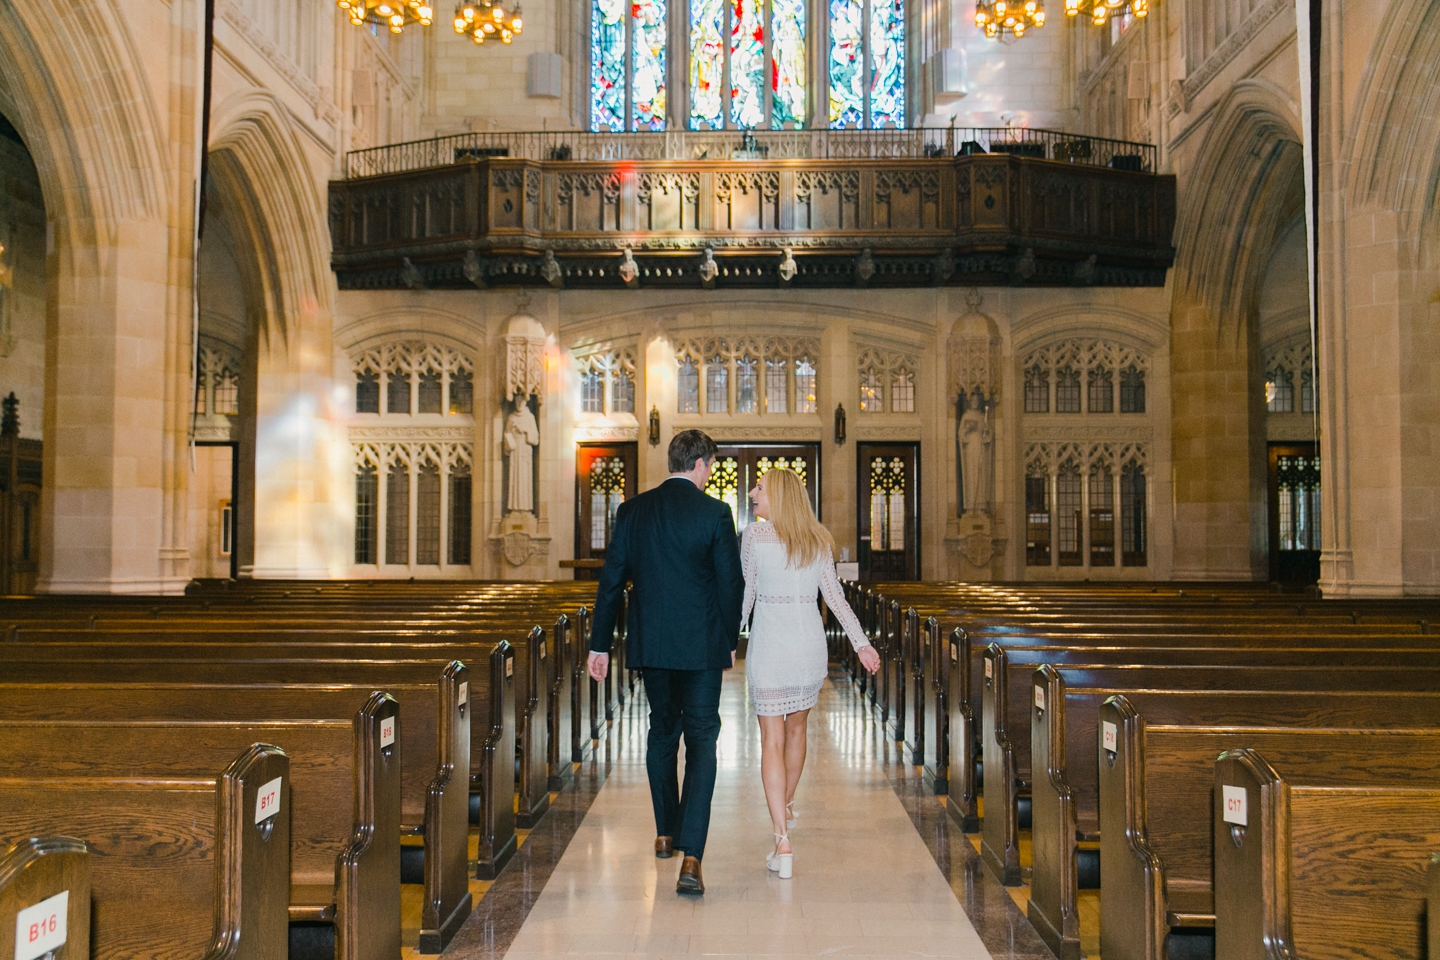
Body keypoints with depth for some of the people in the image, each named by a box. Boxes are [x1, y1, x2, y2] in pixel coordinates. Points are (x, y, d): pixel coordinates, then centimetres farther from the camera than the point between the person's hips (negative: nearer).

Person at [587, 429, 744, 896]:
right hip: (700, 646, -4)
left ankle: (666, 833, 34)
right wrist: (730, 642, 8)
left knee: (662, 731, 21)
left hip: (649, 644, 4)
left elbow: (611, 580, 4)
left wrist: (600, 644, 10)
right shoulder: (714, 513, -8)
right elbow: (731, 583, -5)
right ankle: (691, 856, -9)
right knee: (701, 740, 0)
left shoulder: (632, 511, 3)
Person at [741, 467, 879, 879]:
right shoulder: (819, 540, 5)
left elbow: (744, 595, -3)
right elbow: (835, 596, 3)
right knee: (796, 725, 25)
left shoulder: (754, 535, -7)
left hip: (769, 645, -4)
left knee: (772, 739, -2)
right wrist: (861, 642, 7)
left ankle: (782, 842, -10)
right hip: (810, 645, 4)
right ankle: (786, 805, 46)